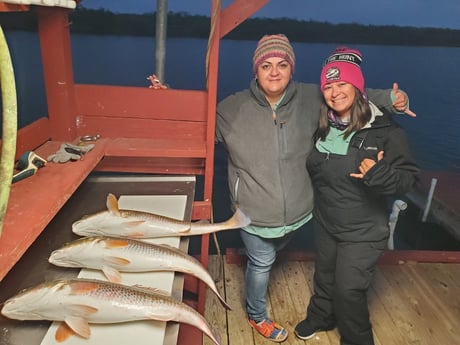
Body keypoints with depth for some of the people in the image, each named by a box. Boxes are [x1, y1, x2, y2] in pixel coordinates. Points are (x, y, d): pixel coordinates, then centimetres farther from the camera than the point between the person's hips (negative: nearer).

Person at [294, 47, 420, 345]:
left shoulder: (385, 129, -18)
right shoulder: (323, 126, -1)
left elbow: (409, 177, -18)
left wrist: (379, 174, -34)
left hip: (363, 231, -5)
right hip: (324, 223, 6)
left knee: (349, 288, 6)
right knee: (324, 276, 24)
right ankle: (320, 317, 52)